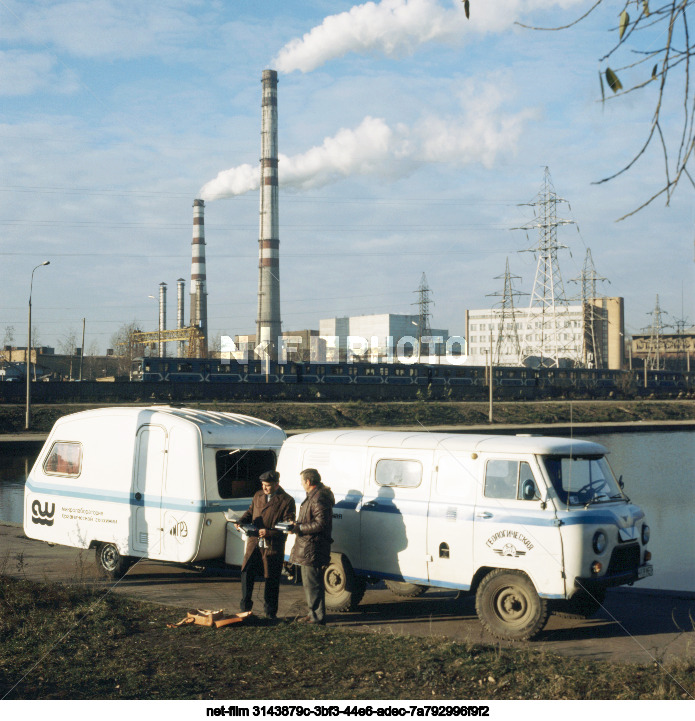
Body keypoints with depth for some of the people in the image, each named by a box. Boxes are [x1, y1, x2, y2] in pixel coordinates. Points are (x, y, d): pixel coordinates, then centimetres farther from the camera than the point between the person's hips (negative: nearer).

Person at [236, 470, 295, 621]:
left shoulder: (287, 501, -5)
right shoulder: (258, 496, 13)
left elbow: (287, 525, -9)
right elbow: (250, 512, 22)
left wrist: (268, 532, -20)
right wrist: (241, 522, -1)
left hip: (273, 547, -4)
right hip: (254, 542, 4)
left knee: (272, 580, 5)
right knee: (246, 572, -7)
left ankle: (270, 612, 17)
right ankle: (245, 607, 8)